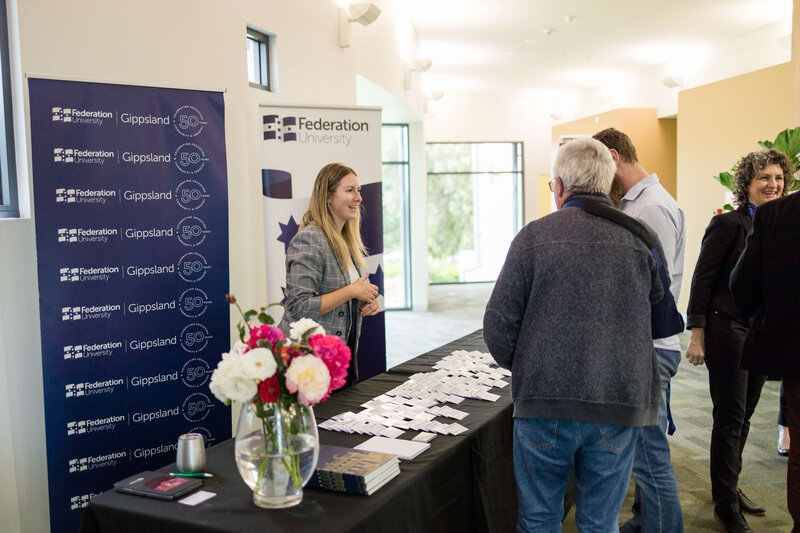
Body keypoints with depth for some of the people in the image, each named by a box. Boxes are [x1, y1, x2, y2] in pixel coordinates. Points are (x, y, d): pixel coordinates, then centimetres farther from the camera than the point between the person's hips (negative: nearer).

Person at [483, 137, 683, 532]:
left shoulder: (534, 237, -5)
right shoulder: (642, 240, 3)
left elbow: (498, 325, -6)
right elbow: (666, 323, 11)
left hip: (545, 401, -2)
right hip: (620, 408, 2)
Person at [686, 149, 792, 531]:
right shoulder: (728, 223, -11)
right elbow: (702, 280, -12)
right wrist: (697, 336, -15)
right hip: (728, 331, -7)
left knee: (743, 416, 16)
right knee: (730, 418, 1)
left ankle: (729, 487, 33)